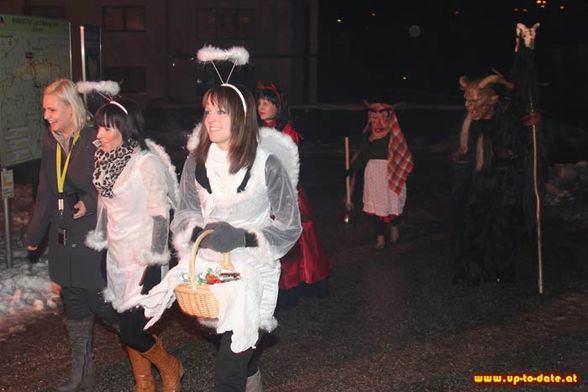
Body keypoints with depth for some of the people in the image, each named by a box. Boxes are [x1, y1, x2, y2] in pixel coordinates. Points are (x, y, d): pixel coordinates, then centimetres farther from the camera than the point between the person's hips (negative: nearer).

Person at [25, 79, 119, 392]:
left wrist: (91, 202, -25)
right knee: (73, 305, 14)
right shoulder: (50, 143, 6)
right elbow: (45, 193, 13)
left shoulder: (94, 140, -14)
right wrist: (34, 235, 16)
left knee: (99, 302, -2)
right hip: (63, 241, 7)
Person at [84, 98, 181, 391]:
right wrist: (99, 240, 15)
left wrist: (154, 262, -17)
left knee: (132, 331, -6)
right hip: (117, 255, 7)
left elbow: (160, 214, -17)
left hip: (143, 258, -7)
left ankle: (170, 367, 22)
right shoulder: (105, 159, 5)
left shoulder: (146, 161, -17)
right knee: (127, 324, 14)